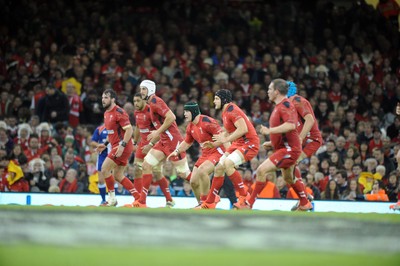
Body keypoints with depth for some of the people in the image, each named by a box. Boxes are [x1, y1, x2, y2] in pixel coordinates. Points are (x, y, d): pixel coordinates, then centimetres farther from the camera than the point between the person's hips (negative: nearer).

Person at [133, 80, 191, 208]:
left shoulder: (155, 101, -11)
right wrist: (151, 144, 21)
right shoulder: (151, 104, 18)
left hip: (173, 140, -10)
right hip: (164, 142, 10)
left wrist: (158, 132, -17)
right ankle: (141, 202, 1)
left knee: (184, 173, -3)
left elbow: (171, 117, -23)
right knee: (146, 166, 2)